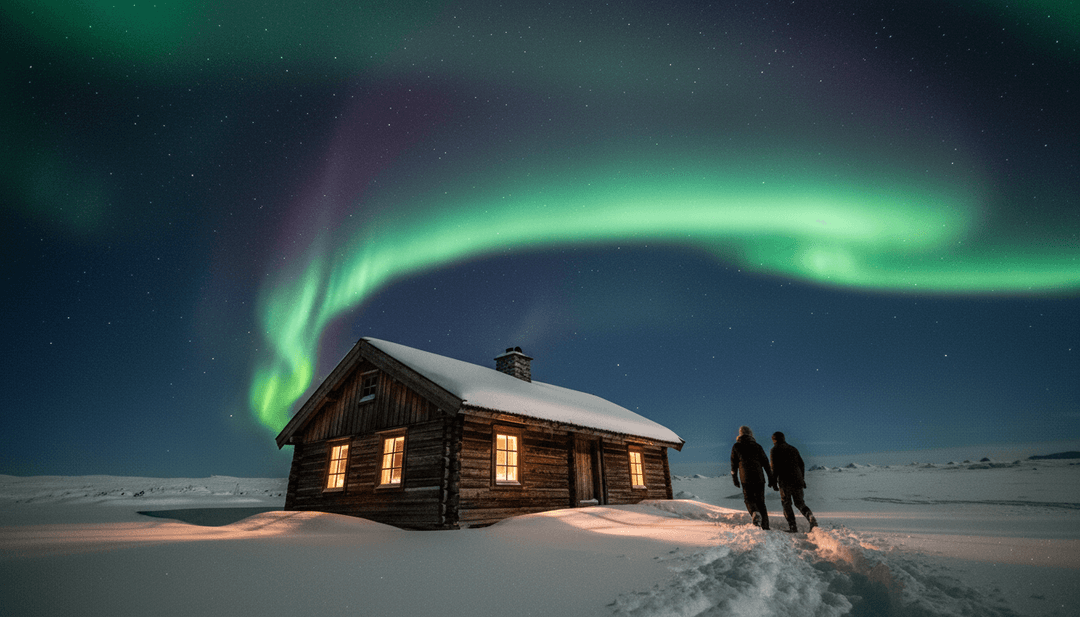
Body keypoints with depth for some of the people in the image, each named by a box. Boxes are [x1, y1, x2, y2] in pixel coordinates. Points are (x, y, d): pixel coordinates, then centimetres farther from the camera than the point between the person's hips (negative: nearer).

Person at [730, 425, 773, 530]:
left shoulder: (736, 447, 6)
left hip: (746, 479, -2)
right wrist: (770, 478, 10)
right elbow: (766, 463, 5)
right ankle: (765, 526, 7)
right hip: (759, 478, 2)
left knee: (749, 499, 10)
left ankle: (755, 513, -21)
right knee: (760, 501, 11)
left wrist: (735, 478, 16)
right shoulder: (757, 446, 8)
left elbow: (734, 464, 7)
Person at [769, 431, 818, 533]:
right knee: (799, 502, 12)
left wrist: (774, 482, -4)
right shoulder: (793, 449, 16)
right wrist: (802, 479, 24)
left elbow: (774, 467, -7)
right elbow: (801, 465, 16)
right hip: (797, 479, 5)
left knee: (786, 503, 6)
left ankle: (792, 526, 1)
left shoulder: (774, 450, 1)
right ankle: (810, 516, -13)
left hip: (784, 481, -5)